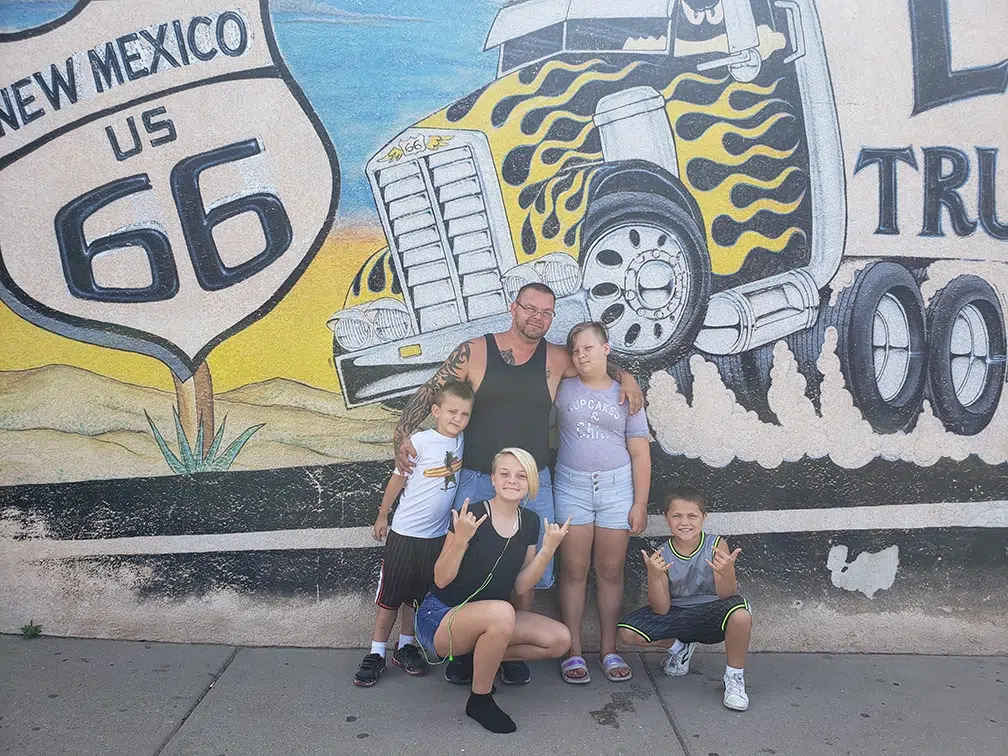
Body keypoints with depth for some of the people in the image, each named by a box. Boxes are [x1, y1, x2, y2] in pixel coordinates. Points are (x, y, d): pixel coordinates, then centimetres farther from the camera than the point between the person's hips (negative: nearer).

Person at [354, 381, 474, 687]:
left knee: (417, 595, 16)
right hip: (404, 532, -4)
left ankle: (405, 647, 29)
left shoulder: (462, 440, -2)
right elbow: (398, 478, -4)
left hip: (437, 535, 4)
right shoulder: (421, 441, -14)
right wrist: (382, 516, 4)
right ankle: (376, 654, 14)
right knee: (390, 595, 5)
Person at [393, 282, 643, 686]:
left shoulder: (556, 359, 3)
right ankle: (466, 649, 22)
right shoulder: (473, 352, -3)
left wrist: (626, 377, 1)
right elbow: (429, 392, 0)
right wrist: (401, 434, -10)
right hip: (477, 481, -1)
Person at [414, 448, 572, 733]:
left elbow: (520, 586, 1)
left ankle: (478, 657, 8)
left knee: (559, 639, -9)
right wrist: (460, 539, -32)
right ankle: (480, 700, -12)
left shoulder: (530, 522, 0)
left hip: (488, 619, 6)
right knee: (502, 612, -36)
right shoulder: (472, 516, -19)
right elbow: (441, 580, -17)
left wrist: (547, 550, -12)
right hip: (437, 619, -6)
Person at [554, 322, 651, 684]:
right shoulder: (563, 388, 5)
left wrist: (640, 504, 1)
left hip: (616, 488, 1)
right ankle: (573, 652, 11)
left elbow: (640, 454, 5)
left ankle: (609, 650, 17)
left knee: (610, 572, 5)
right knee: (574, 571, 2)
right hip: (572, 487, 0)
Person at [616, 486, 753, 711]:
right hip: (677, 615, 2)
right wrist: (654, 576, -32)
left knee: (740, 615, -37)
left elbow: (725, 595, -18)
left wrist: (726, 572, -41)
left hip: (711, 612, -2)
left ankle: (734, 677, -8)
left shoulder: (716, 545, -15)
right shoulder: (662, 555, -11)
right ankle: (679, 647, 14)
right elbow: (661, 610, -13)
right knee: (628, 633, -18)